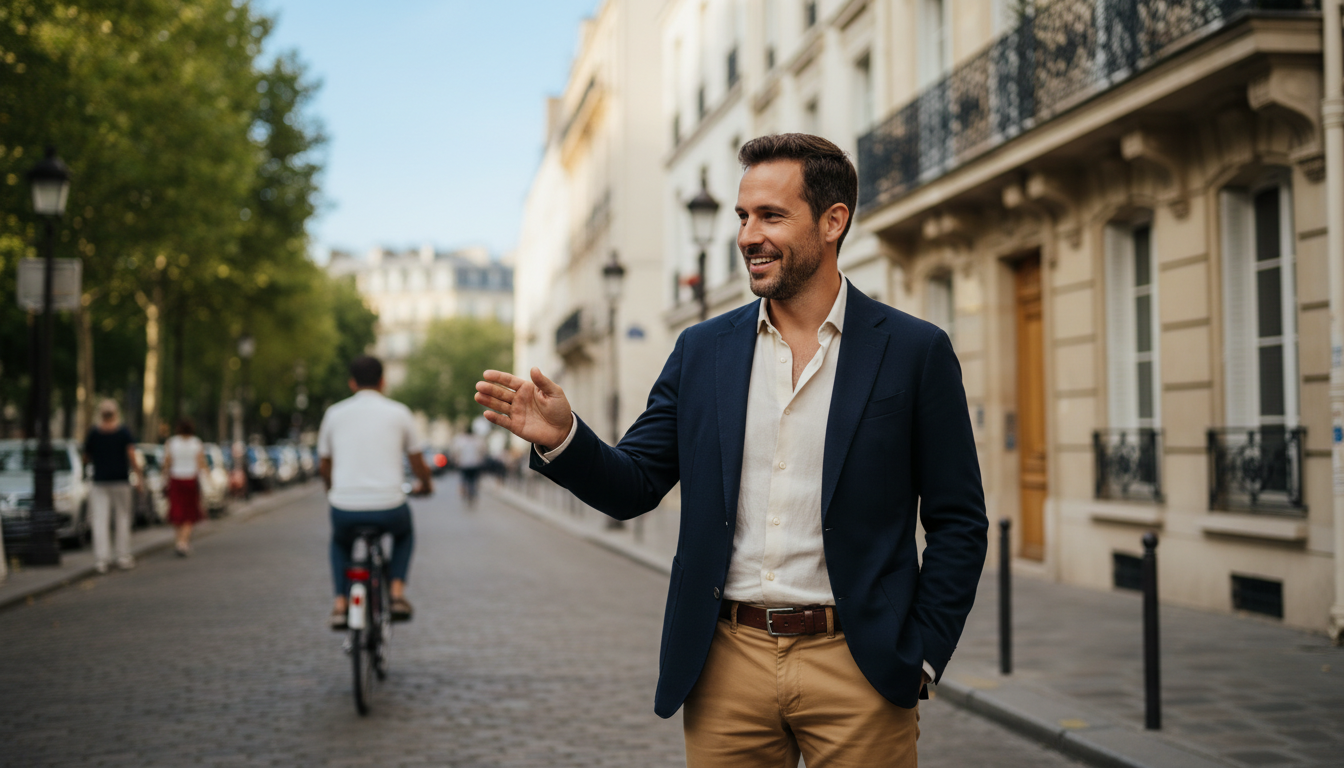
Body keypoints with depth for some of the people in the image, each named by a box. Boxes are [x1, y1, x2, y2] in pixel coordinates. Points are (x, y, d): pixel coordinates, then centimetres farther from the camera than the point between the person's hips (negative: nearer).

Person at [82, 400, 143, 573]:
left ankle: (101, 558, -10)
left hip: (100, 481, 0)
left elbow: (86, 458, 7)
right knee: (122, 517, 9)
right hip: (121, 481, 0)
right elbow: (131, 456, -10)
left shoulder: (92, 433, 0)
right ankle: (123, 557, 11)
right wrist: (139, 474, -3)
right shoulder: (124, 432, -4)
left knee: (99, 520, -1)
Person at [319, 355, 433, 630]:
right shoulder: (399, 413, 6)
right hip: (388, 508, -1)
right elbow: (418, 465, 15)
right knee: (404, 534, 35)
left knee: (340, 541, 35)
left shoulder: (334, 413, 9)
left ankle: (340, 604, 18)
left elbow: (325, 468, 21)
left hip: (344, 507, 1)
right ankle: (397, 592, 17)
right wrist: (425, 484, 39)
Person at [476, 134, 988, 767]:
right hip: (728, 666, 3)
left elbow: (959, 523, 0)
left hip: (856, 667, -2)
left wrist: (921, 658, -6)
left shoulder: (915, 352, -1)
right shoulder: (702, 351, 7)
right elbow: (633, 487, 6)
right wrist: (562, 437, -12)